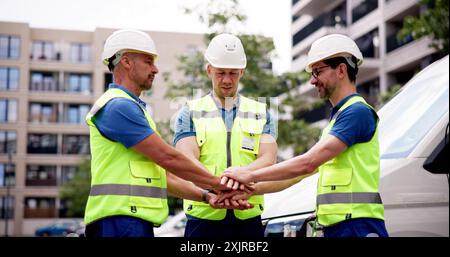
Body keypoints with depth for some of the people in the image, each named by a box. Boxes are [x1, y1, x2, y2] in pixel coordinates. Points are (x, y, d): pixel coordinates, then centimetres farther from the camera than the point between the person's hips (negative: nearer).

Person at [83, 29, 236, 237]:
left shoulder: (130, 107, 22)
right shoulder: (118, 106, -11)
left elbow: (159, 171, 19)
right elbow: (167, 157, -14)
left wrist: (206, 196, 11)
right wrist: (217, 183, -5)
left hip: (137, 222, 10)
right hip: (121, 220, -10)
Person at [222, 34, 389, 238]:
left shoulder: (357, 112, -11)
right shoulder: (338, 116, 21)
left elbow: (307, 163, -18)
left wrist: (250, 176, -12)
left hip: (357, 227, -9)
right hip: (334, 227, 9)